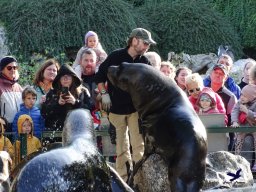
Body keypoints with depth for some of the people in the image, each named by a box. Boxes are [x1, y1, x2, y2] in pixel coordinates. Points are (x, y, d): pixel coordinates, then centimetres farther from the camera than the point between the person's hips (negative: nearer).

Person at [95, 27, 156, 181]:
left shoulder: (145, 62, 0)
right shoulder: (116, 56, -6)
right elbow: (100, 76, 3)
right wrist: (104, 94, -6)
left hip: (136, 109, 1)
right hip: (117, 108, -1)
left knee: (139, 145, -6)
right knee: (121, 147, 7)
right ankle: (123, 178, 16)